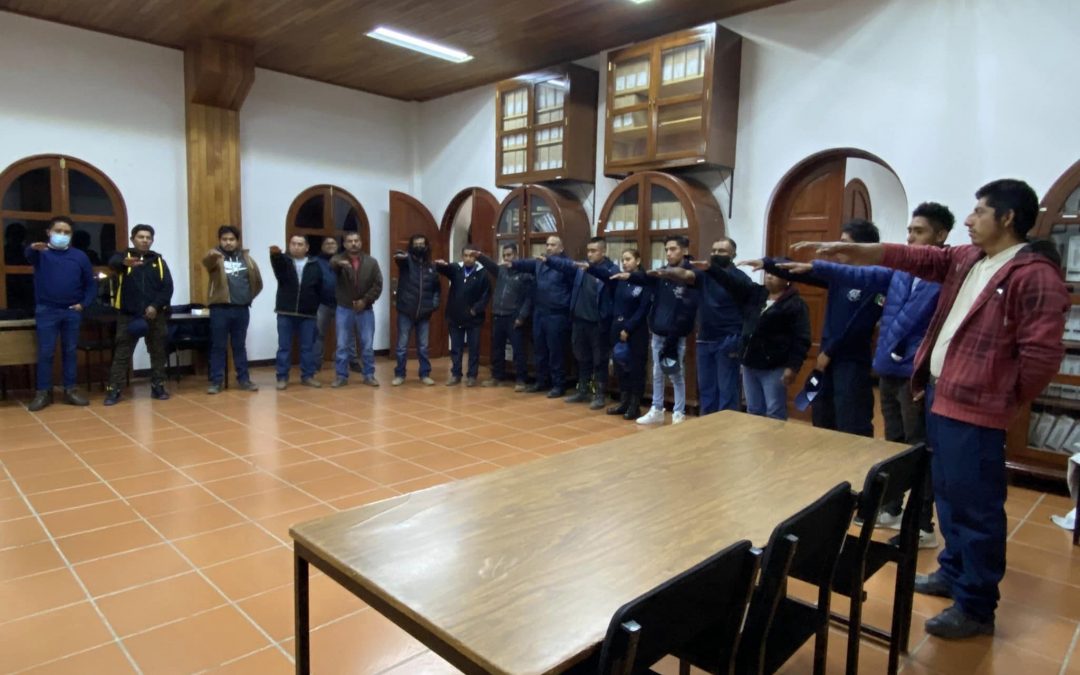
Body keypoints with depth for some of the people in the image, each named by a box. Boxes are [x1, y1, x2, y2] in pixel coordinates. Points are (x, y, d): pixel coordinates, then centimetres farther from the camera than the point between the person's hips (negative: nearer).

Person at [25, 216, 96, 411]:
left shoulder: (79, 256, 6)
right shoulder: (41, 253, 0)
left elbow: (91, 283, 10)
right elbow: (28, 255, -25)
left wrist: (84, 303, -3)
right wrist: (33, 248, -48)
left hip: (72, 311, 2)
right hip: (46, 310, -2)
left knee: (70, 351, 8)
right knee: (45, 353, 1)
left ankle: (70, 390, 15)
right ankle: (43, 392, 8)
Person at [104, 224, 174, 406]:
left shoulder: (158, 260, 10)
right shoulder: (124, 256, 4)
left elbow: (168, 287, 2)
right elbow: (113, 263, -21)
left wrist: (156, 306, -12)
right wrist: (125, 263, -46)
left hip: (155, 315, 2)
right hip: (128, 315, -2)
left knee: (158, 353, 7)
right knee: (122, 354, 0)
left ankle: (158, 387, 16)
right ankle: (114, 390, 4)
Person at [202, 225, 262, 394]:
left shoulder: (246, 258, 10)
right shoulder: (215, 257, -1)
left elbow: (257, 281, 15)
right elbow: (206, 263, -26)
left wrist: (249, 297, 8)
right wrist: (211, 256, -48)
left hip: (242, 309, 3)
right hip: (220, 308, -3)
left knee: (240, 346, 11)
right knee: (218, 346, 2)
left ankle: (243, 379, 18)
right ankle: (216, 382, 8)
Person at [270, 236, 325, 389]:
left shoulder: (315, 265, 6)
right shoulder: (283, 261, 3)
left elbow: (319, 289, 6)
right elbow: (276, 264, -22)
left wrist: (315, 307, 2)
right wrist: (275, 254, -46)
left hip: (308, 314, 1)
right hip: (285, 312, -1)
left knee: (308, 347, 7)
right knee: (284, 347, 4)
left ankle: (308, 376, 17)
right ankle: (282, 377, 11)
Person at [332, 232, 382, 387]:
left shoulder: (371, 262, 3)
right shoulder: (338, 259, -1)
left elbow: (378, 285, 0)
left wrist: (365, 300, -10)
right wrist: (338, 263, -48)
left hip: (365, 309, 1)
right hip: (344, 309, -1)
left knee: (367, 345, 5)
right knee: (342, 345, 4)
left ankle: (369, 375, 16)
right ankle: (341, 376, 14)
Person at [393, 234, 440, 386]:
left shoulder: (430, 266, 9)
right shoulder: (407, 260, -2)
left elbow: (436, 287, 19)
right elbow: (399, 257, -27)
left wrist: (434, 303, 4)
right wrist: (400, 256, -51)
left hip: (424, 313, 3)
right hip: (405, 312, -2)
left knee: (423, 346, 10)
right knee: (402, 345, 5)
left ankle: (425, 374, 20)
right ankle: (399, 375, 16)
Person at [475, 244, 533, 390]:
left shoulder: (525, 273, -5)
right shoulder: (500, 270, 12)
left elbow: (529, 298, -9)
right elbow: (491, 265, -8)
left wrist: (522, 316, -15)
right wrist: (479, 256, -26)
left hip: (514, 318, -6)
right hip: (498, 316, 6)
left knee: (518, 349, -2)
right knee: (497, 348, 13)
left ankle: (520, 380, 5)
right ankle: (497, 376, 24)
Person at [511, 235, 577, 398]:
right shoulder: (539, 262, 14)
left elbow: (566, 267, -28)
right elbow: (527, 264, -1)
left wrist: (548, 261, -45)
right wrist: (513, 263, -21)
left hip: (557, 315, -6)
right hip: (539, 312, 7)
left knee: (555, 351, -1)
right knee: (539, 349, 13)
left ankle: (559, 385, 10)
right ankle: (542, 380, 27)